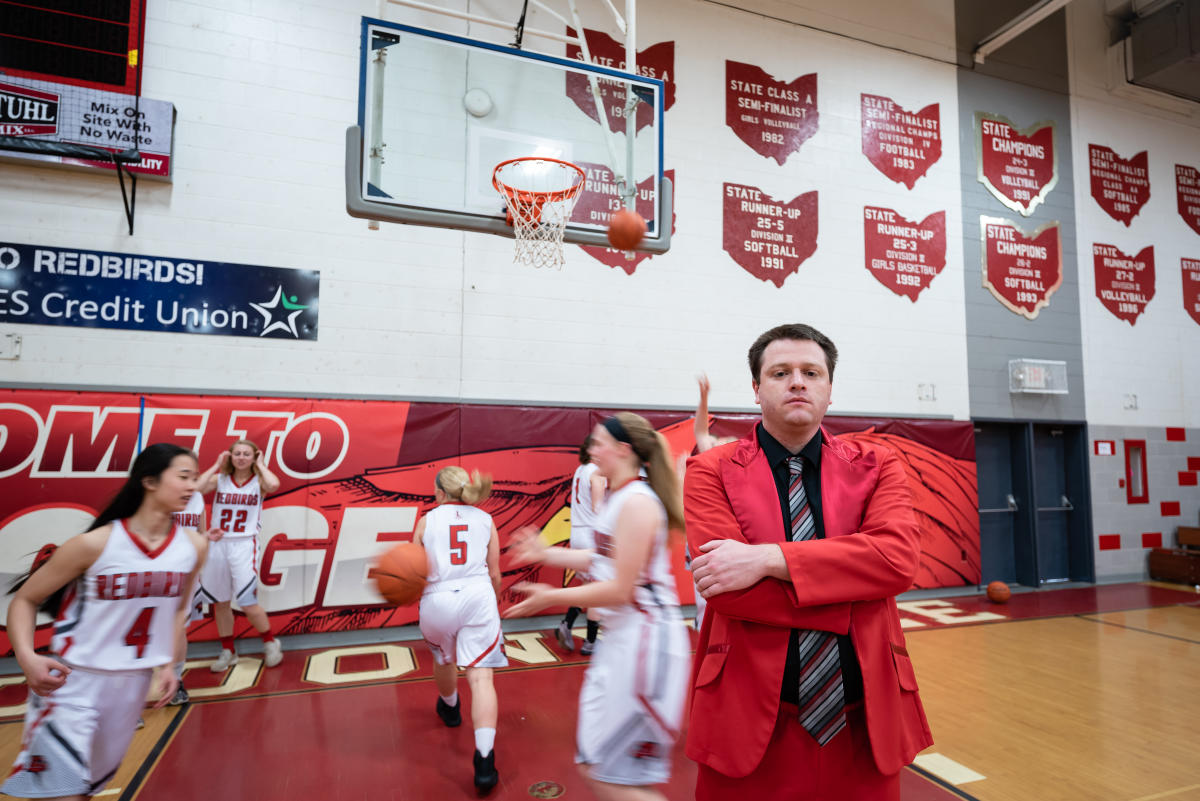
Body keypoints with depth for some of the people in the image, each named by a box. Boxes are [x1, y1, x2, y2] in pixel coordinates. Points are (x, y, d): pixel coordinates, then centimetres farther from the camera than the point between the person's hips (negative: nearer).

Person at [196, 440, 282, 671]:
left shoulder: (258, 482, 0)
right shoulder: (220, 480, 6)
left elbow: (274, 485, -24)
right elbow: (196, 488, -14)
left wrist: (260, 465, -8)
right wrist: (217, 465, -4)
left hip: (244, 546, -3)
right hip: (218, 545, 3)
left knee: (248, 603, -6)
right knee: (220, 602, 12)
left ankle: (270, 643, 16)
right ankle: (228, 652, 28)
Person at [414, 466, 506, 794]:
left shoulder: (427, 520, 7)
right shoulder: (485, 519, 10)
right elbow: (494, 573, 11)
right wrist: (492, 603, 25)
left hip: (437, 600, 1)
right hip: (478, 596, -1)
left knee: (444, 659, 29)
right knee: (480, 676, -4)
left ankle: (450, 707, 56)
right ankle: (484, 759, -14)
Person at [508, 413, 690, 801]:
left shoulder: (637, 503, -19)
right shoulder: (621, 498, 11)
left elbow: (621, 590, -21)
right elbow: (606, 560, 18)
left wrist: (552, 597, -12)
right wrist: (546, 554, 19)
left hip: (644, 639, -10)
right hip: (622, 637, 10)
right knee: (595, 765, 19)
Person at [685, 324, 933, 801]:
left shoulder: (875, 468, 3)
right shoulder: (711, 472, -4)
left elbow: (899, 558, -15)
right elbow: (725, 587, -16)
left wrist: (769, 559, -22)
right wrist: (854, 601, -15)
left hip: (864, 722, 2)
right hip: (750, 723, -2)